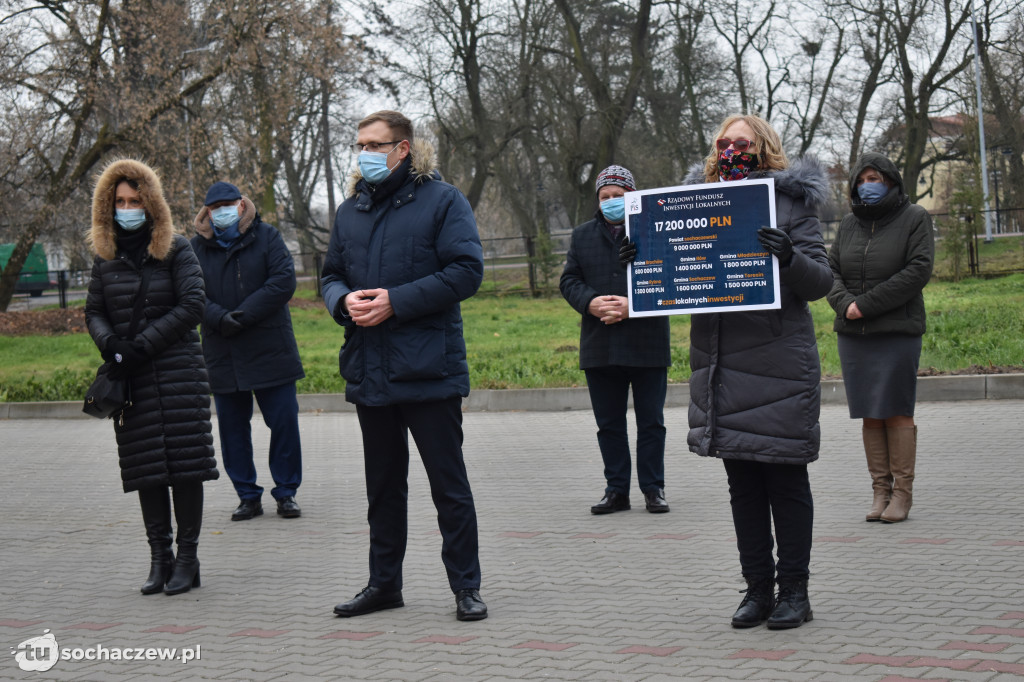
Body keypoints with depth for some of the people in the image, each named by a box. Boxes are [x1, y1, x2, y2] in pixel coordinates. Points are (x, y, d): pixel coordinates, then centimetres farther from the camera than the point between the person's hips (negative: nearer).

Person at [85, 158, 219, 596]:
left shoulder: (176, 249, 1)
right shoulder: (105, 255, 12)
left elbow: (192, 307, -7)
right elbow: (94, 312, 13)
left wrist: (142, 344, -12)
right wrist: (110, 343, -9)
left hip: (178, 369, -3)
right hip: (131, 378, 3)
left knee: (184, 462, -5)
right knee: (145, 468, 2)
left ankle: (187, 558, 1)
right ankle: (159, 557, 9)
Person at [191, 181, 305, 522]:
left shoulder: (267, 237, 2)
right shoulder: (197, 247, 7)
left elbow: (284, 281, -9)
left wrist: (244, 315, -16)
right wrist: (220, 318, -20)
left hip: (271, 352, -2)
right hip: (222, 356, 2)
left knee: (284, 423, 1)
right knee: (233, 428, 7)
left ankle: (286, 492, 13)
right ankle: (247, 495, 17)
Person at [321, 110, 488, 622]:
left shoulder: (441, 200, -5)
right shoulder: (350, 210, 13)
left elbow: (466, 271, -13)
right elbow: (331, 275, 18)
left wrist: (397, 301, -19)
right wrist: (344, 301, -6)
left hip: (428, 366, -6)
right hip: (369, 367, 6)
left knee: (448, 483, 1)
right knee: (383, 483, 15)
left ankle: (466, 587, 9)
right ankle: (384, 583, 26)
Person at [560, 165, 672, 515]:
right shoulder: (583, 235, 13)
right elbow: (569, 280, 8)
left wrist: (633, 304, -17)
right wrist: (590, 302, -12)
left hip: (647, 345, -3)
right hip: (600, 349, 3)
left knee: (651, 421, 3)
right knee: (608, 424, 8)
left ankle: (653, 488, 12)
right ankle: (616, 489, 15)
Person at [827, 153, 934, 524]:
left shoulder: (914, 218, 1)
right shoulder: (848, 224, 14)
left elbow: (918, 271, -9)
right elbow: (831, 270, 10)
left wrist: (866, 304, -14)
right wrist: (845, 304, -11)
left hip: (897, 333, -4)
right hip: (852, 334, 4)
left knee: (897, 412, -4)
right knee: (870, 415, 4)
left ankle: (902, 492, 3)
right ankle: (880, 490, 9)